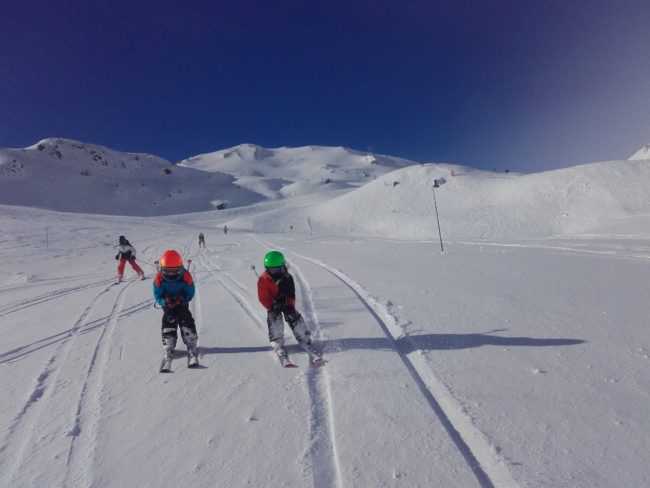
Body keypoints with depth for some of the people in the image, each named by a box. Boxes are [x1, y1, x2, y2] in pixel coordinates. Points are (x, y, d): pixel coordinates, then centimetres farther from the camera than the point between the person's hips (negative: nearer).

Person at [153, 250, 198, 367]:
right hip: (167, 304, 1)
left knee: (186, 322, -14)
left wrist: (181, 299, -34)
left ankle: (192, 348, -13)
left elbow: (190, 294, -16)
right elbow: (157, 296, -14)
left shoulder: (186, 276, -27)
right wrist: (165, 302, -34)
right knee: (168, 323, -11)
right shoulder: (159, 278, -24)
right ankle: (168, 349, -4)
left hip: (182, 303, -1)